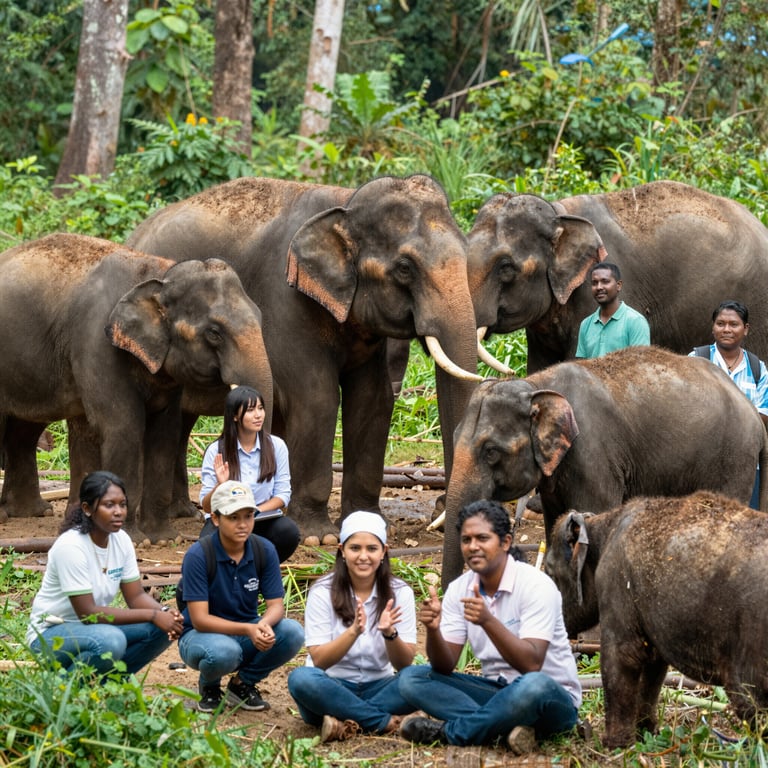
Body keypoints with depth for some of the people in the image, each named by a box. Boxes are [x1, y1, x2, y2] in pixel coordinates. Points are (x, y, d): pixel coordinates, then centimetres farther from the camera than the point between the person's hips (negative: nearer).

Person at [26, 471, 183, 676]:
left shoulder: (121, 540, -2)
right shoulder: (71, 546, -24)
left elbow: (136, 596, 1)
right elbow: (88, 613, -26)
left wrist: (165, 612, -22)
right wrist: (152, 615, -27)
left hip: (94, 628, 7)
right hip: (50, 635, -7)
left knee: (162, 630, -11)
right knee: (110, 640, -36)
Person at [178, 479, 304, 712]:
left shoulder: (265, 551, -8)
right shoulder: (198, 555, -21)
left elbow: (276, 605, -8)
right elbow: (199, 619, -24)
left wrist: (264, 624, -34)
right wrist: (248, 630, -38)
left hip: (247, 633, 4)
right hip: (203, 634, -4)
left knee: (293, 633, -24)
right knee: (224, 651, -39)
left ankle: (242, 683, 3)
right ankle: (209, 686, 0)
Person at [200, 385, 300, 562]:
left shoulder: (276, 446, 0)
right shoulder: (216, 451, -6)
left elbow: (283, 494, 1)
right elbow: (206, 507, -6)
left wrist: (255, 512, -16)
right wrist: (220, 485, -28)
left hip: (263, 520, 2)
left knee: (289, 531, -31)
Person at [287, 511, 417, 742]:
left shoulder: (400, 593, -1)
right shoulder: (323, 592, -5)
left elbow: (404, 664, -6)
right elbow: (319, 660, -12)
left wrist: (390, 633, -27)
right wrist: (353, 631, -28)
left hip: (377, 688, 2)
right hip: (332, 690, -1)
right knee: (301, 678, -35)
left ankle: (345, 722, -27)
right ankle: (384, 721, -26)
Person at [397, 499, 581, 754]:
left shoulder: (535, 585, -17)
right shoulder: (459, 589, 0)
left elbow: (531, 665, -27)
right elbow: (445, 667, -5)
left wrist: (488, 621, -40)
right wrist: (433, 629, -26)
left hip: (552, 698, -6)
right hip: (496, 690, 6)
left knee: (534, 686, -41)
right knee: (411, 678, -12)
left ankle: (448, 731, -21)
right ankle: (506, 727, -27)